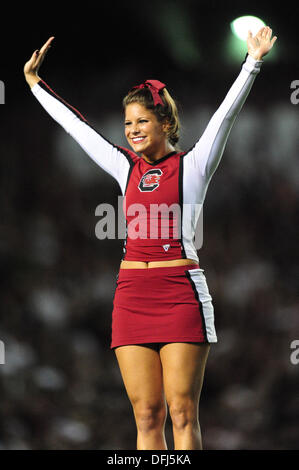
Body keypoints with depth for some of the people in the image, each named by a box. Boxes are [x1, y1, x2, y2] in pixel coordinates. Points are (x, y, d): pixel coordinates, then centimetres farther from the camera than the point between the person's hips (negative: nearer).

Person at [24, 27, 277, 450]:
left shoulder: (192, 164, 5)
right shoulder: (126, 168, 16)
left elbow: (226, 113, -4)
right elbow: (75, 124, 23)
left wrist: (253, 62, -14)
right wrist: (36, 82, 30)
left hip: (180, 292, -4)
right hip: (132, 293, 4)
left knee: (182, 411, -6)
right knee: (146, 414, 1)